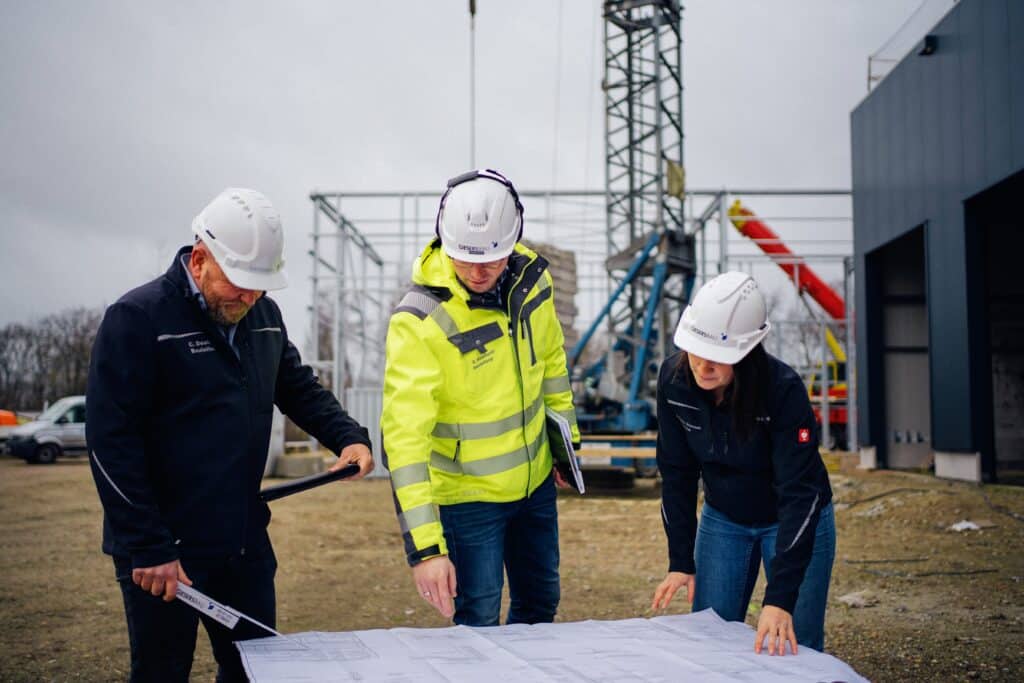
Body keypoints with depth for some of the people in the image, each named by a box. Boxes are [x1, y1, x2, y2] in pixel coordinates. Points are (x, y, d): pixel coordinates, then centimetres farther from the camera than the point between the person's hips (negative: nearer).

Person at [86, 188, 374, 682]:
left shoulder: (264, 315, 7)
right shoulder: (137, 318, -14)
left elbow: (299, 387, 21)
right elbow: (110, 443, -16)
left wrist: (348, 436, 1)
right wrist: (148, 548, -18)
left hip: (245, 542, 6)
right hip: (167, 551, -6)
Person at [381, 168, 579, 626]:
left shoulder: (531, 277, -9)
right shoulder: (419, 319, -28)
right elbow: (404, 436, -31)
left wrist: (565, 439, 16)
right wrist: (425, 546, -36)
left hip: (535, 480, 6)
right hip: (466, 496, -6)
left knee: (541, 602, 21)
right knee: (478, 626, 1)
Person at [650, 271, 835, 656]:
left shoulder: (784, 389, -31)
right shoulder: (674, 379, -19)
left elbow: (800, 491, -32)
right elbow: (677, 473, -8)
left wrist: (780, 598, -38)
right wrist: (681, 562, -10)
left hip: (795, 521, -3)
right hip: (722, 520, 4)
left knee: (793, 648, 0)